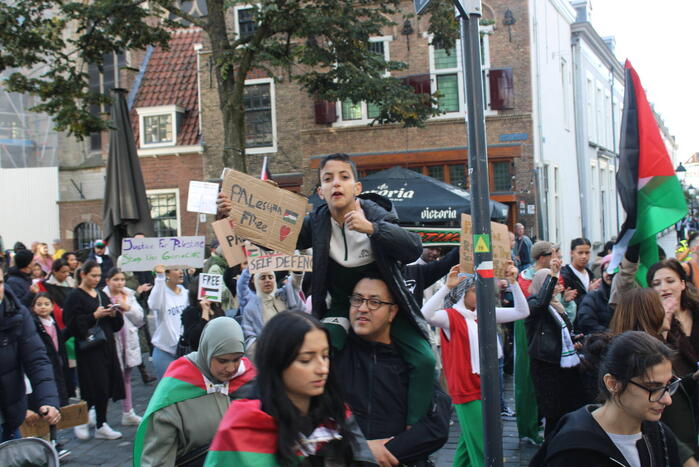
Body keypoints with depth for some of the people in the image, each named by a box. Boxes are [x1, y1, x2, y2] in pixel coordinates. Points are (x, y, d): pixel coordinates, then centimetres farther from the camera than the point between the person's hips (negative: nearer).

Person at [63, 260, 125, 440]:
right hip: (88, 347, -7)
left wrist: (114, 313, -3)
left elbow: (116, 324, 18)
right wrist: (95, 316, -19)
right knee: (93, 387, -8)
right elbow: (72, 323, -14)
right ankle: (81, 422, 12)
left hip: (106, 345, 7)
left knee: (106, 386, 7)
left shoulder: (101, 295, 16)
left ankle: (101, 426, 16)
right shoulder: (75, 296, -5)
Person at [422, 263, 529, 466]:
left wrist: (513, 283, -6)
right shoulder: (451, 316, -10)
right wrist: (447, 287, -33)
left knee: (469, 442, 19)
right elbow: (425, 315, -31)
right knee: (481, 448, -7)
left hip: (486, 387, 7)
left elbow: (522, 312, 5)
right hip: (466, 389, -7)